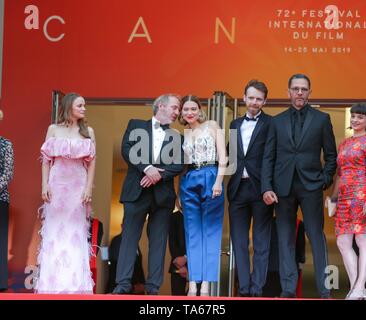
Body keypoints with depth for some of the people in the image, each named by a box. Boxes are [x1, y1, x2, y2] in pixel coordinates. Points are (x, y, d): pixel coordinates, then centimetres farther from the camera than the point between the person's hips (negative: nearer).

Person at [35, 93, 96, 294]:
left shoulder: (88, 131, 7)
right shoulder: (53, 129, 6)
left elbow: (92, 162, 3)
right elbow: (46, 160, 5)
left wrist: (89, 188, -5)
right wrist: (44, 186, -3)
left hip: (78, 187, 0)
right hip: (57, 185, 0)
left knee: (76, 233, -1)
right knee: (54, 232, 0)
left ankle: (74, 282, 1)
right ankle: (51, 282, 3)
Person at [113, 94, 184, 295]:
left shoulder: (176, 137, 15)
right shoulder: (136, 125, 11)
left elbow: (179, 165, 3)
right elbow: (127, 150, -3)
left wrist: (158, 174, -13)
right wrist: (147, 168, -15)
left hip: (162, 194, 2)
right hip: (136, 191, -2)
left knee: (158, 242, 1)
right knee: (129, 237, -4)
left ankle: (153, 286, 3)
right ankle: (123, 284, -4)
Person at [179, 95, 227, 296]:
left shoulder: (212, 127, 5)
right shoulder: (181, 134, 14)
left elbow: (222, 158, -2)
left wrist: (218, 182, -14)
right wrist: (177, 194, 8)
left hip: (210, 178, -3)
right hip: (188, 182, 3)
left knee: (210, 232, -3)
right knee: (192, 232, 1)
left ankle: (206, 283, -5)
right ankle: (193, 283, 0)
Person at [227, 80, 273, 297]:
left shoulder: (271, 124, -2)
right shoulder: (235, 124, 15)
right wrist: (230, 182, 5)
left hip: (260, 188, -5)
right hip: (238, 189, 5)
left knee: (261, 242, 1)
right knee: (239, 241, 6)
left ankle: (257, 288, 2)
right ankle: (244, 288, 10)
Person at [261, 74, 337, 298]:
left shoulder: (321, 119, 7)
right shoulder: (277, 121, 11)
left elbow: (331, 155, 8)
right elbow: (268, 157, 7)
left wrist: (325, 181, -2)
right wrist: (267, 187, -3)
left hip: (311, 186, -2)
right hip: (283, 187, 2)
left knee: (317, 236, -2)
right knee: (285, 238, 3)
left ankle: (325, 290, 2)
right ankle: (289, 290, 6)